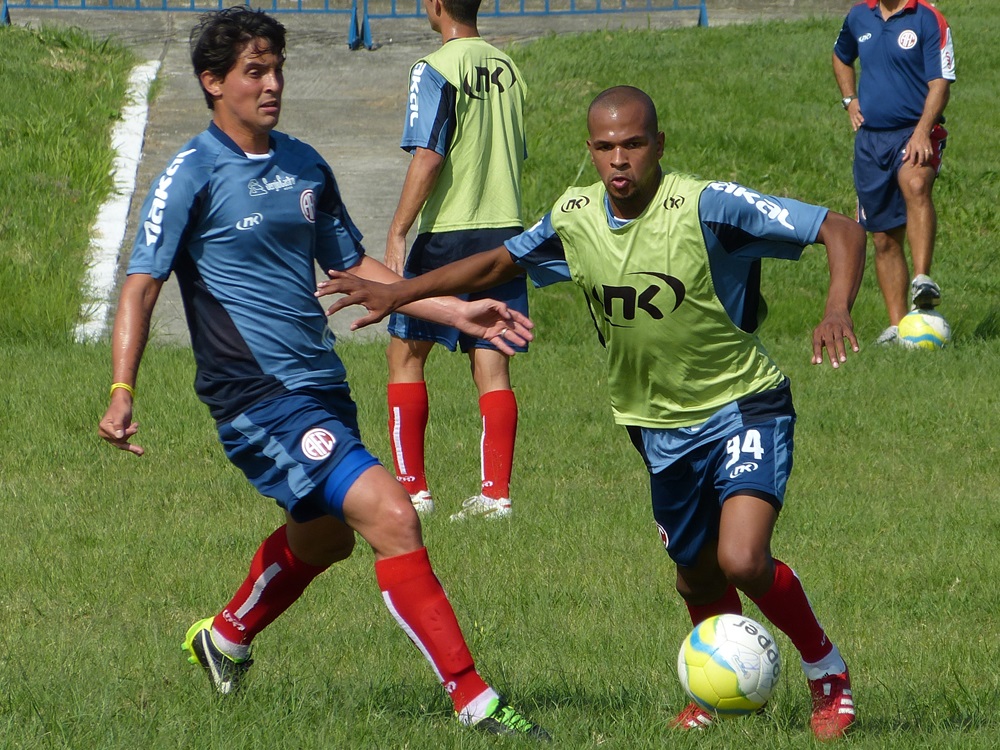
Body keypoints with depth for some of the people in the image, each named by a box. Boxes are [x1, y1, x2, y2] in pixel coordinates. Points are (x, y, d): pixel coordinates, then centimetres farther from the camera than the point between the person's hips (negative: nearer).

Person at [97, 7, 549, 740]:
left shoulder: (305, 166, 12)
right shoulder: (193, 175, -8)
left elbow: (355, 266, 21)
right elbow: (142, 284, -10)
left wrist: (459, 312, 14)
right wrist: (123, 390, -21)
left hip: (321, 387, 9)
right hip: (258, 397, -8)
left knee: (322, 537, 26)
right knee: (390, 514, -20)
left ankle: (225, 637, 53)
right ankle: (473, 700, -19)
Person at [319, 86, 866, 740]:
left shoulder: (706, 206, -22)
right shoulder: (575, 217, -5)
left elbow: (841, 230, -22)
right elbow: (500, 263, 14)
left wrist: (837, 311, -38)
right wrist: (396, 293, 9)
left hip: (744, 404, -5)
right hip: (662, 427, 5)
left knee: (741, 561, -24)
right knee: (698, 578, 15)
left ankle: (829, 675, 1)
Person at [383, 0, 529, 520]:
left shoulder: (436, 69, -10)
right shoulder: (507, 68, 10)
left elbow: (428, 159, -18)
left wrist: (397, 234, -16)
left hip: (448, 232, -6)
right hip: (505, 227, 6)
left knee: (405, 354, 7)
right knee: (492, 362, 4)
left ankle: (412, 487, 5)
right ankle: (495, 492, -2)